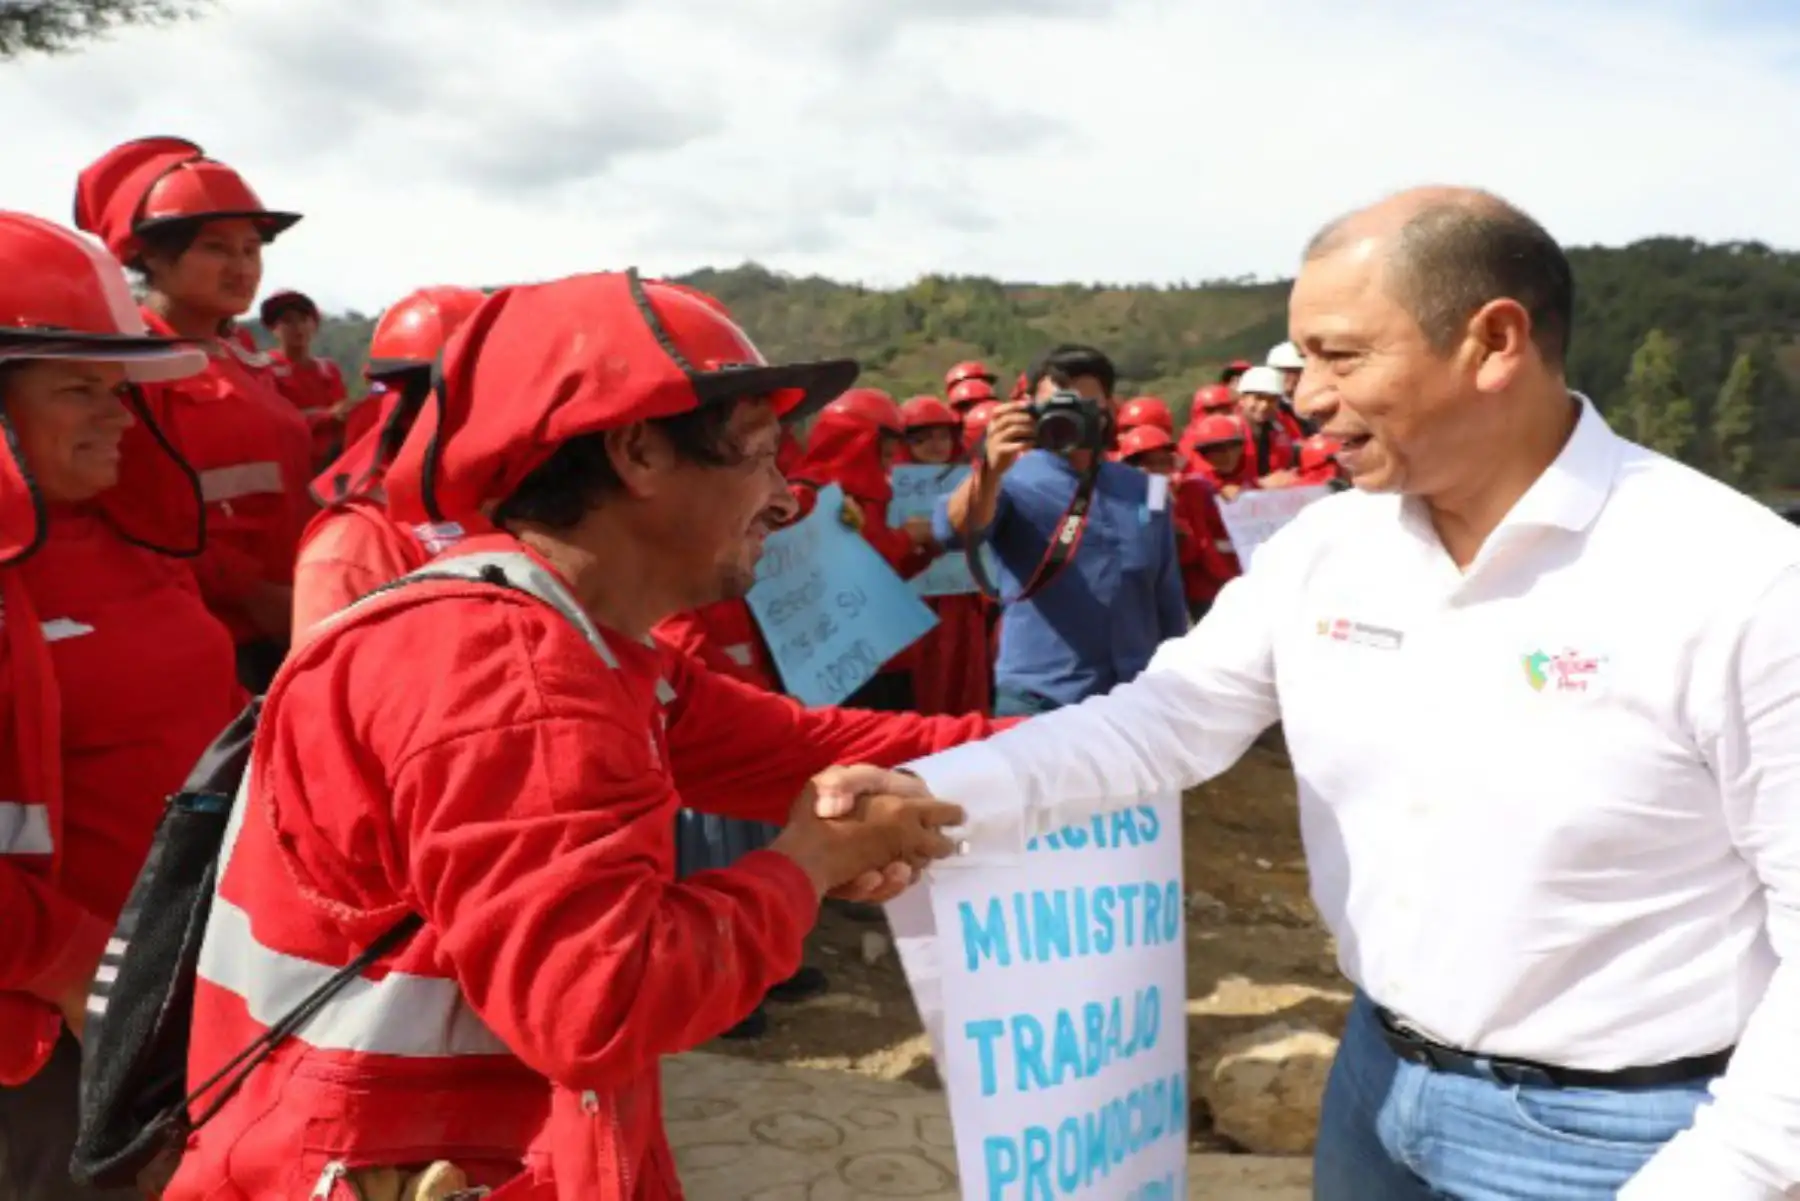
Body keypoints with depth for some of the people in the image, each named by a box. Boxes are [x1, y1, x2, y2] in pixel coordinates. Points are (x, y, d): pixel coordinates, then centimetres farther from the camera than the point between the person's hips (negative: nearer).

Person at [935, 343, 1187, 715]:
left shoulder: (1146, 491, 8)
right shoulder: (1013, 481, -6)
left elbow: (1168, 604, 14)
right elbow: (957, 532, -27)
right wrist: (991, 470, -45)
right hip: (1038, 701, -4)